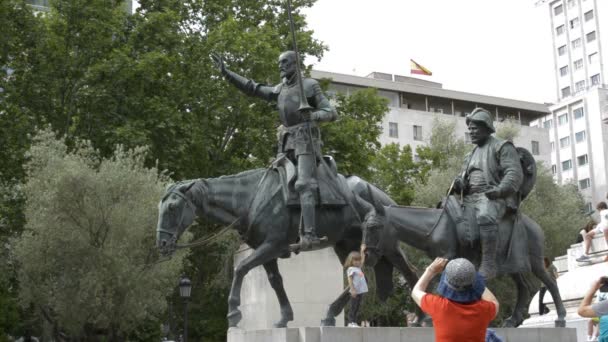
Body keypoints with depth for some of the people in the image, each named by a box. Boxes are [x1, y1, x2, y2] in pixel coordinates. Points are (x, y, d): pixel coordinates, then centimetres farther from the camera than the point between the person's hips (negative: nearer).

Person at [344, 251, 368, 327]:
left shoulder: (358, 268, 16)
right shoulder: (351, 269, -8)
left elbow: (362, 261, 31)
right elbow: (350, 280, -15)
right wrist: (352, 289, -23)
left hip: (360, 291, 8)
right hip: (355, 292, -8)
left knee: (357, 307, 9)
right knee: (353, 307, -6)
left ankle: (354, 322, 13)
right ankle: (351, 322, -4)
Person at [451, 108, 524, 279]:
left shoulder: (502, 147, 2)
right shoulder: (472, 154, 25)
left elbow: (514, 174, -9)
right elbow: (465, 177, 29)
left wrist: (500, 190, -27)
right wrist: (458, 183, 3)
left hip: (493, 197, -9)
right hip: (470, 198, 9)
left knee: (485, 217, -38)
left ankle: (489, 265, -39)